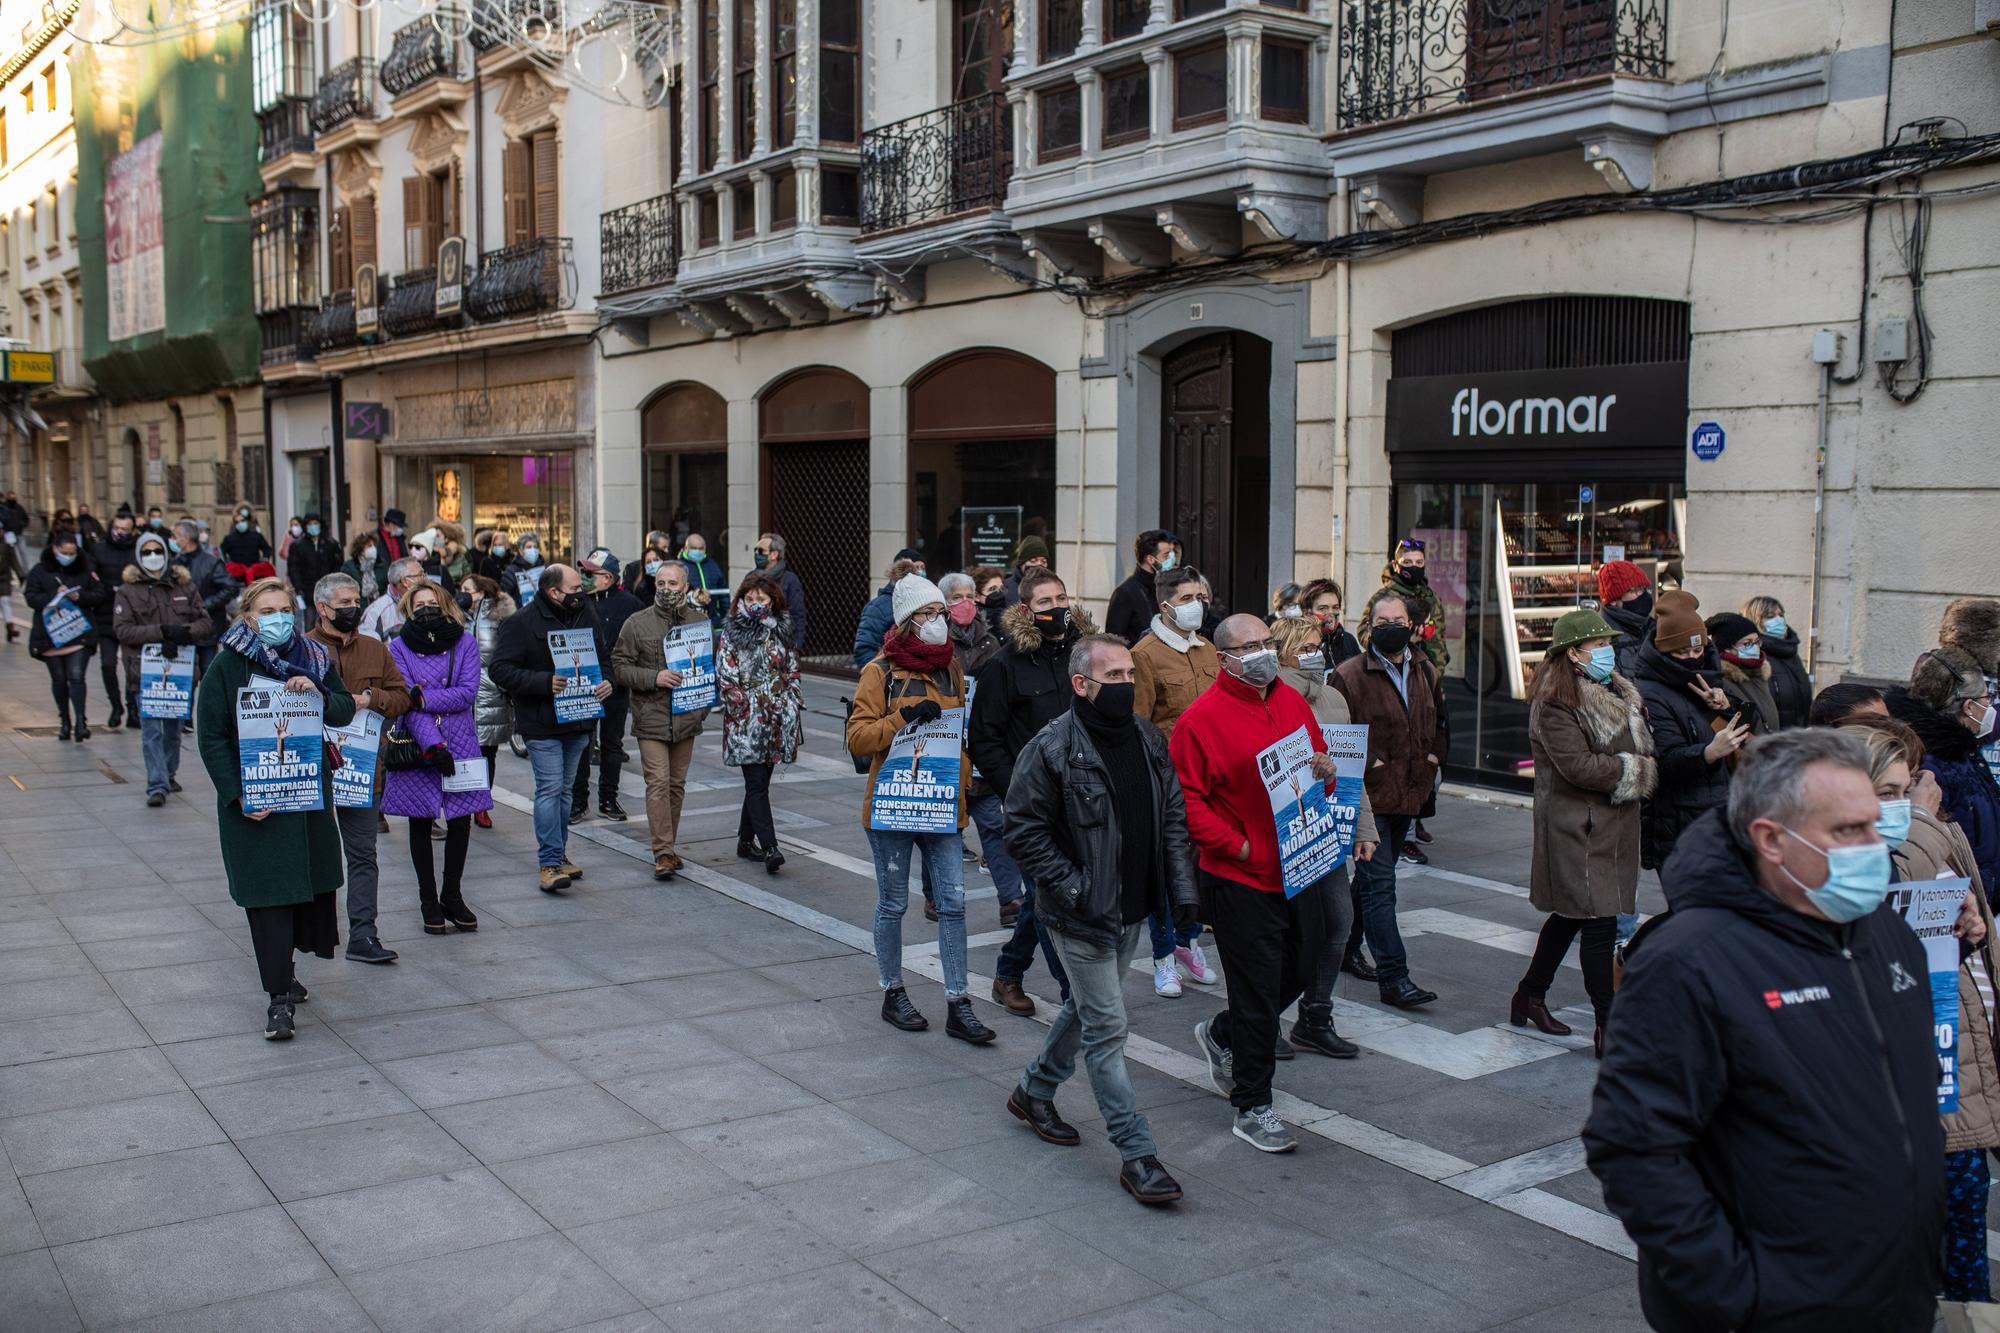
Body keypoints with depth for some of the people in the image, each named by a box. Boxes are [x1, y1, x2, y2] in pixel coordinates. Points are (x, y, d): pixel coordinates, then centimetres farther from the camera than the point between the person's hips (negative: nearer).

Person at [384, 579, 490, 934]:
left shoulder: (465, 642, 3)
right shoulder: (400, 647, 0)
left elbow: (468, 693, -7)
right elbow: (407, 703, -8)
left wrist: (424, 697, -16)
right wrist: (433, 744, -17)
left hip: (459, 742, 1)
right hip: (416, 745, -1)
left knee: (461, 819, 1)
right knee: (421, 822, 6)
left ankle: (452, 896, 18)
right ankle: (429, 901, 16)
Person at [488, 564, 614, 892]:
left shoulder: (586, 615, 7)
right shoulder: (522, 622, -11)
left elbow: (604, 655, 19)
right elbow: (500, 668, -14)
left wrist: (607, 680, -3)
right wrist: (544, 682, -24)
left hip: (578, 720, 6)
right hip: (541, 724, -6)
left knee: (564, 789, 15)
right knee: (550, 789, -8)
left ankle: (558, 855, 25)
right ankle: (549, 864, -4)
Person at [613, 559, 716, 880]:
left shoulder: (700, 621, 6)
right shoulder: (636, 623, -2)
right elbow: (620, 666, -3)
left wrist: (705, 705, 4)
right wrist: (654, 677, -17)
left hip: (686, 718, 3)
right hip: (651, 717, -3)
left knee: (676, 784, 11)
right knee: (658, 784, -10)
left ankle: (668, 846, 23)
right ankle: (663, 853, -9)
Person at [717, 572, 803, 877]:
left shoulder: (779, 632, 12)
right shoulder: (731, 633, 0)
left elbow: (792, 672, 14)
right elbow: (726, 676, -5)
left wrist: (792, 705, 4)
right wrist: (746, 707, -10)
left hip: (776, 719, 4)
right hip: (746, 721, -4)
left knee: (759, 781, 10)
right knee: (757, 782, -10)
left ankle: (746, 839, 22)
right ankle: (769, 848, -17)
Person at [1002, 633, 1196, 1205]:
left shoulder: (1149, 739, 4)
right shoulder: (1051, 749, -16)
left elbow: (1173, 816, 10)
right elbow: (1024, 826, -13)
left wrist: (1183, 889, 2)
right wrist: (1071, 887, -18)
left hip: (1134, 909, 7)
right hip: (1083, 916, -7)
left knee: (1085, 1008, 21)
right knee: (1106, 1028, -3)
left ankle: (1034, 1092, 43)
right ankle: (1136, 1153, 3)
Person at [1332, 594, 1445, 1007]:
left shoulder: (1424, 671, 9)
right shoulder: (1350, 675, -10)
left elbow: (1438, 717, 24)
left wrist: (1432, 754, 11)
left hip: (1408, 792, 7)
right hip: (1368, 795, -7)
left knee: (1372, 878, 18)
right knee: (1380, 884, -9)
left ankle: (1346, 950, 34)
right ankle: (1394, 977, -9)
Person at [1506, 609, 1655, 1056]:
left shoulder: (1616, 693, 13)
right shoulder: (1556, 702, -16)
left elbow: (1643, 746, 21)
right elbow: (1579, 766, -23)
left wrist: (1642, 766, -2)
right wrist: (1636, 770, -10)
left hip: (1611, 822, 9)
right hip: (1578, 826, -9)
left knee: (1570, 914, 17)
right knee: (1599, 922, -7)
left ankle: (1530, 995, 30)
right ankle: (1608, 1027, -1)